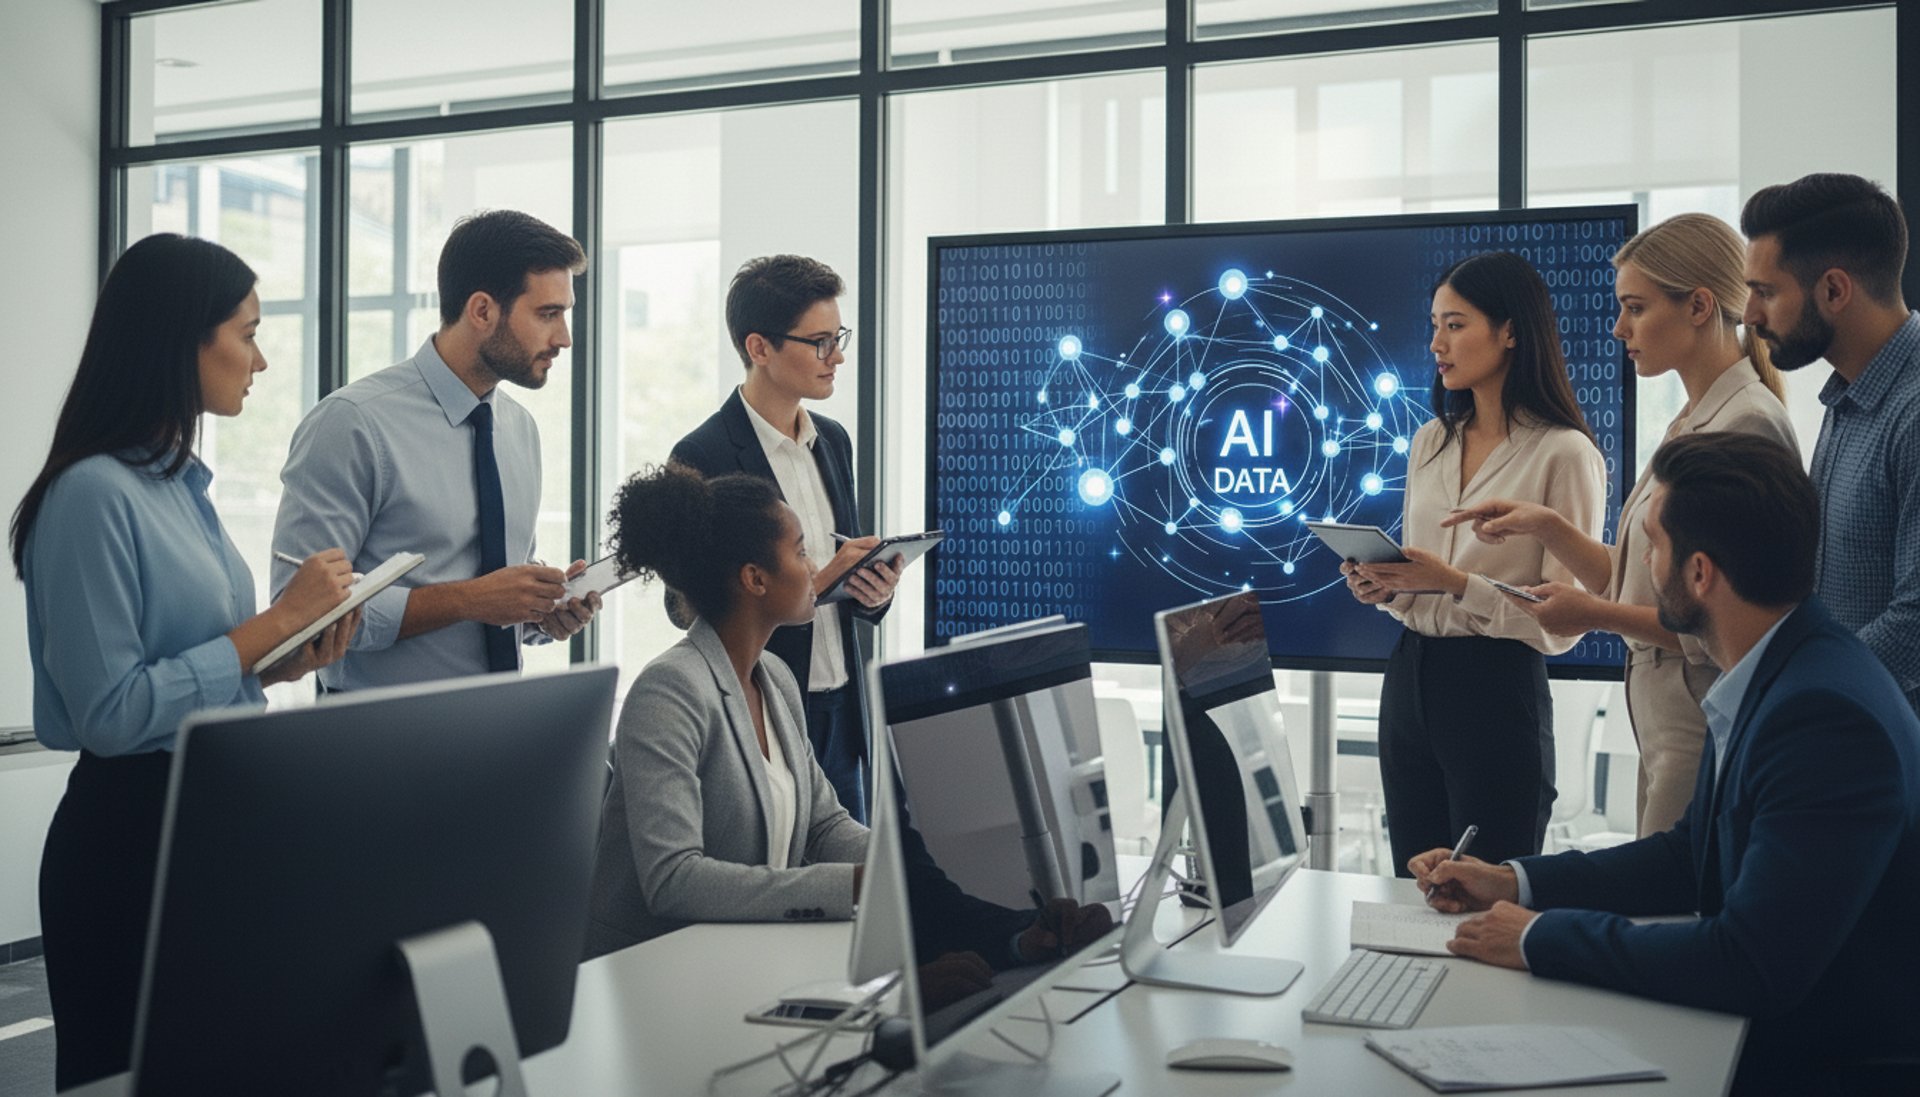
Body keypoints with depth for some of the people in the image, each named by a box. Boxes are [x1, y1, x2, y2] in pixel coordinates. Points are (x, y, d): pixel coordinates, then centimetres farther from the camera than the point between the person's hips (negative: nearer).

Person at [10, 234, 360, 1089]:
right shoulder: (94, 492, -18)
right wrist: (273, 621, -19)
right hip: (132, 832, -9)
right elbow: (112, 712, -22)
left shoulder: (182, 480, 9)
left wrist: (283, 662, 0)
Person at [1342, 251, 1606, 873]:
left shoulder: (1564, 454, -9)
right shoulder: (1430, 442, 12)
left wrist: (1457, 584, -22)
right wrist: (1384, 587, -1)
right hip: (1409, 680, 7)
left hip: (1499, 692, -6)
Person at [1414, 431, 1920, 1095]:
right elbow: (1693, 854, 15)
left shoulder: (1829, 716, -26)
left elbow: (1752, 965, -28)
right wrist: (1515, 882, 5)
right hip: (1765, 1027, 8)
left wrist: (1541, 938, -18)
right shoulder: (1767, 679, 4)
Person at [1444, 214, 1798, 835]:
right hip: (1666, 729, 9)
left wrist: (1598, 615, -17)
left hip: (1706, 736, -9)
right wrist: (1546, 527, 6)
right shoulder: (1694, 425, 14)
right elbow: (1637, 586, 15)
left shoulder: (1748, 424, -15)